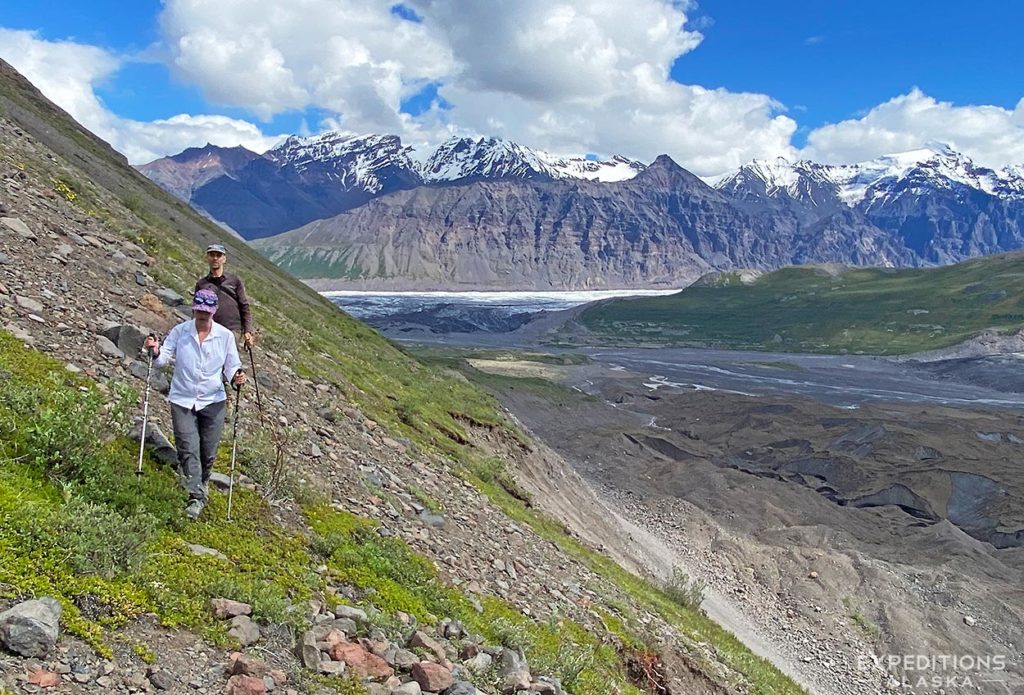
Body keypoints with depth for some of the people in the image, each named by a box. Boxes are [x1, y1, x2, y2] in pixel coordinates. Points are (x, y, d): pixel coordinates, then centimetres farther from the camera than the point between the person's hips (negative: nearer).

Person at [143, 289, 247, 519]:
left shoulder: (225, 336, -1)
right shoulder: (180, 331, -1)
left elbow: (231, 366, 3)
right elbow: (164, 358, -1)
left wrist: (236, 377, -18)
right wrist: (155, 351, -23)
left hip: (213, 401, 1)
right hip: (182, 400, -1)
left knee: (208, 452, 10)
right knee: (188, 450, -9)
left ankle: (202, 483, 37)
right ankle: (196, 497, -5)